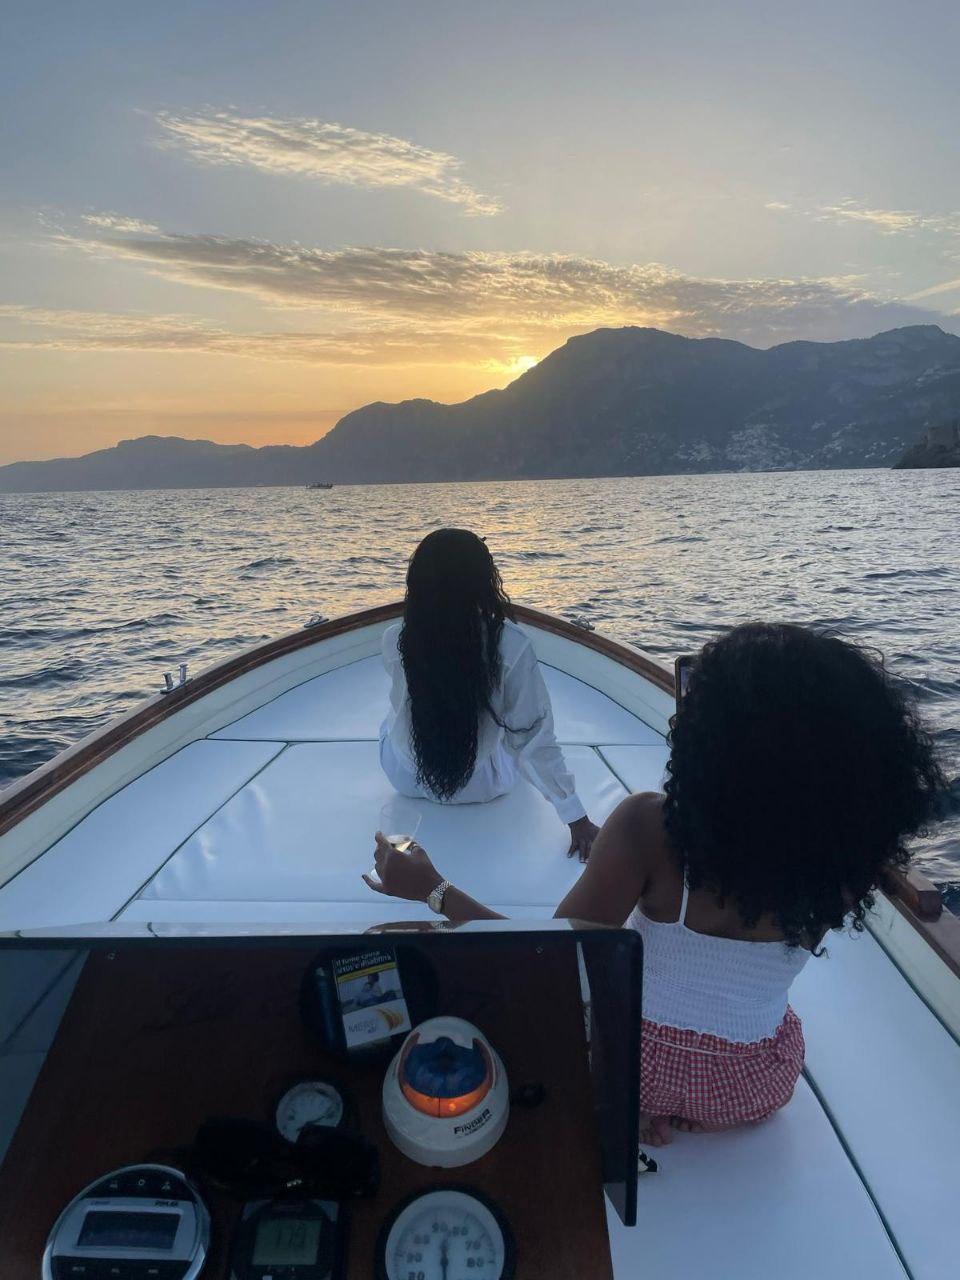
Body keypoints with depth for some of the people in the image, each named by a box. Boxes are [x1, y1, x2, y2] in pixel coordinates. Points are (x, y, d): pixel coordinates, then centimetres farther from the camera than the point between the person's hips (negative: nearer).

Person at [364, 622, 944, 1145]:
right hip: (762, 1084, 5)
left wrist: (432, 888, -13)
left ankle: (647, 1109, 15)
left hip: (643, 1067, -4)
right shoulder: (841, 848, -21)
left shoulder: (651, 826, -33)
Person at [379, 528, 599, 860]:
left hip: (407, 780, 1)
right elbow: (534, 736, -25)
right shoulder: (510, 646, -30)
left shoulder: (394, 640, -23)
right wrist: (577, 817, -14)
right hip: (482, 788, 0)